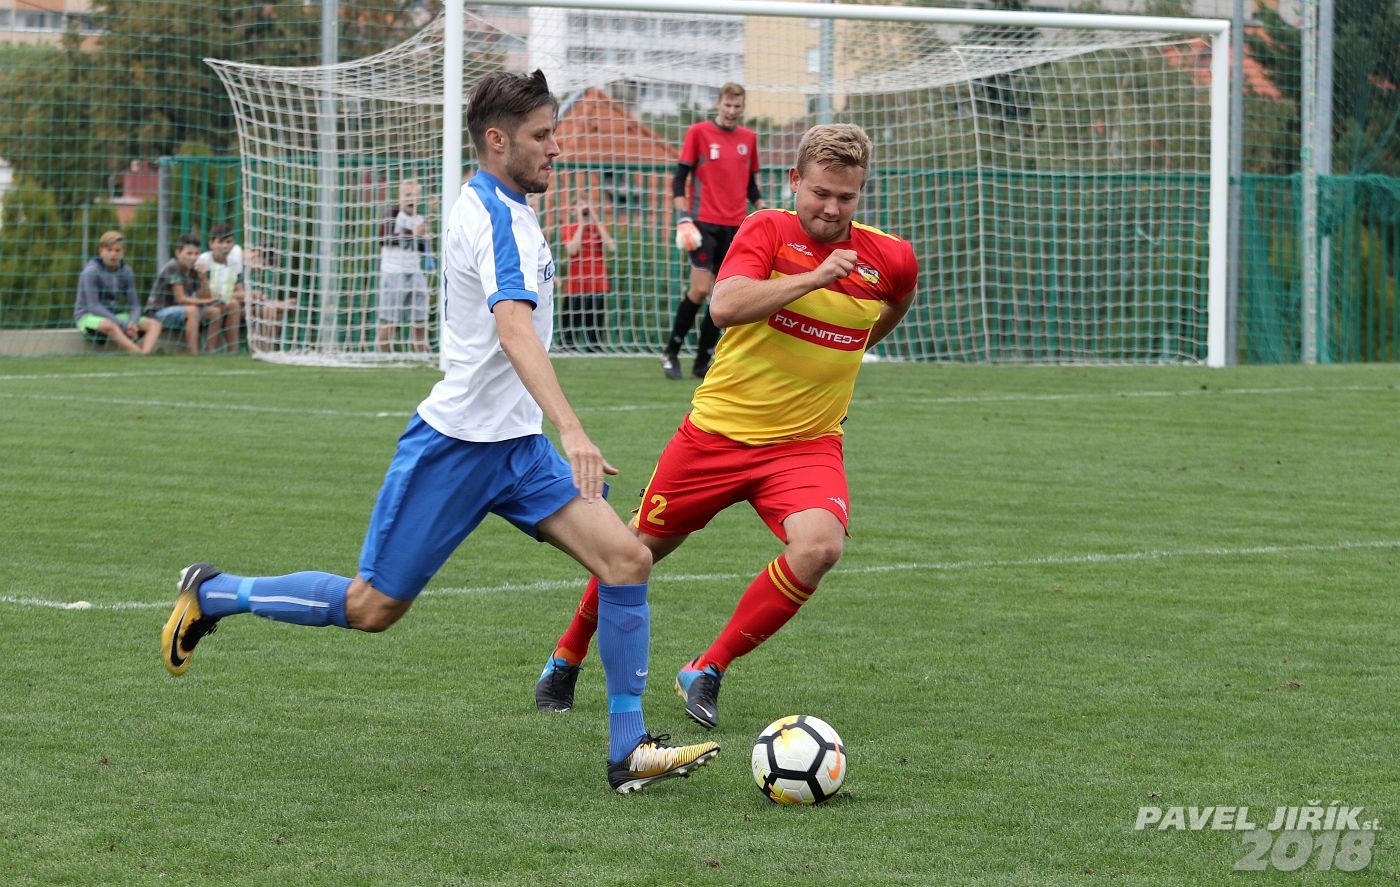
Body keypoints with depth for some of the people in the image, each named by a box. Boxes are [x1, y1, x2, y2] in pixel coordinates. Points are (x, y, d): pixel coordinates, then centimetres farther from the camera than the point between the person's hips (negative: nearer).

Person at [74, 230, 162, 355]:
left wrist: (132, 322, -19)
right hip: (88, 316, -6)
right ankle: (138, 353, -52)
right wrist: (123, 325, -24)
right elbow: (93, 306, -18)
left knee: (154, 324, -13)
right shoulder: (91, 271, -12)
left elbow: (134, 306, 6)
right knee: (110, 326, -41)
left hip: (117, 315, 6)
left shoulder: (126, 272, 6)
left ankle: (145, 353, -42)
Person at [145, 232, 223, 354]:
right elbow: (181, 299, -23)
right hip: (158, 313, -8)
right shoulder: (172, 268, -18)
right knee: (192, 310, -33)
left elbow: (204, 298, 4)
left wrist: (203, 279, -11)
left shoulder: (193, 271, 5)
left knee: (214, 311, 1)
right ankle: (193, 353, -36)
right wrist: (206, 301, -23)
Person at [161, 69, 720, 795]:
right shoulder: (500, 218, -19)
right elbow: (514, 330, -34)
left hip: (512, 445, 9)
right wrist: (571, 430, -45)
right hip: (456, 445, -9)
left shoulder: (486, 205, 12)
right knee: (372, 608, 1)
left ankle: (629, 751, -6)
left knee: (626, 558, -7)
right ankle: (211, 594, 22)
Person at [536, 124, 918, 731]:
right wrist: (813, 277, -32)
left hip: (807, 442, 1)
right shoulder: (768, 230, -10)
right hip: (719, 428, -1)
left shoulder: (892, 259, -3)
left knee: (819, 545, -28)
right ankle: (567, 659, 39)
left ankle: (707, 671, -12)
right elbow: (725, 306, -28)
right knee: (641, 546, 11)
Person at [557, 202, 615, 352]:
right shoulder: (568, 229, 2)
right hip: (576, 287, -3)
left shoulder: (599, 227, 10)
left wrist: (597, 222, -7)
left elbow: (611, 247, -7)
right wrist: (581, 224, -9)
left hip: (598, 287, 3)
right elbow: (572, 250, -15)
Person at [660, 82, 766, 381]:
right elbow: (680, 178, -1)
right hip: (705, 223, -4)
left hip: (735, 227, 4)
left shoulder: (748, 138, 13)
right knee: (700, 289, -13)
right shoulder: (699, 132, 0)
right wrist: (683, 218, -10)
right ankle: (671, 351, 3)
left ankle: (702, 363, 7)